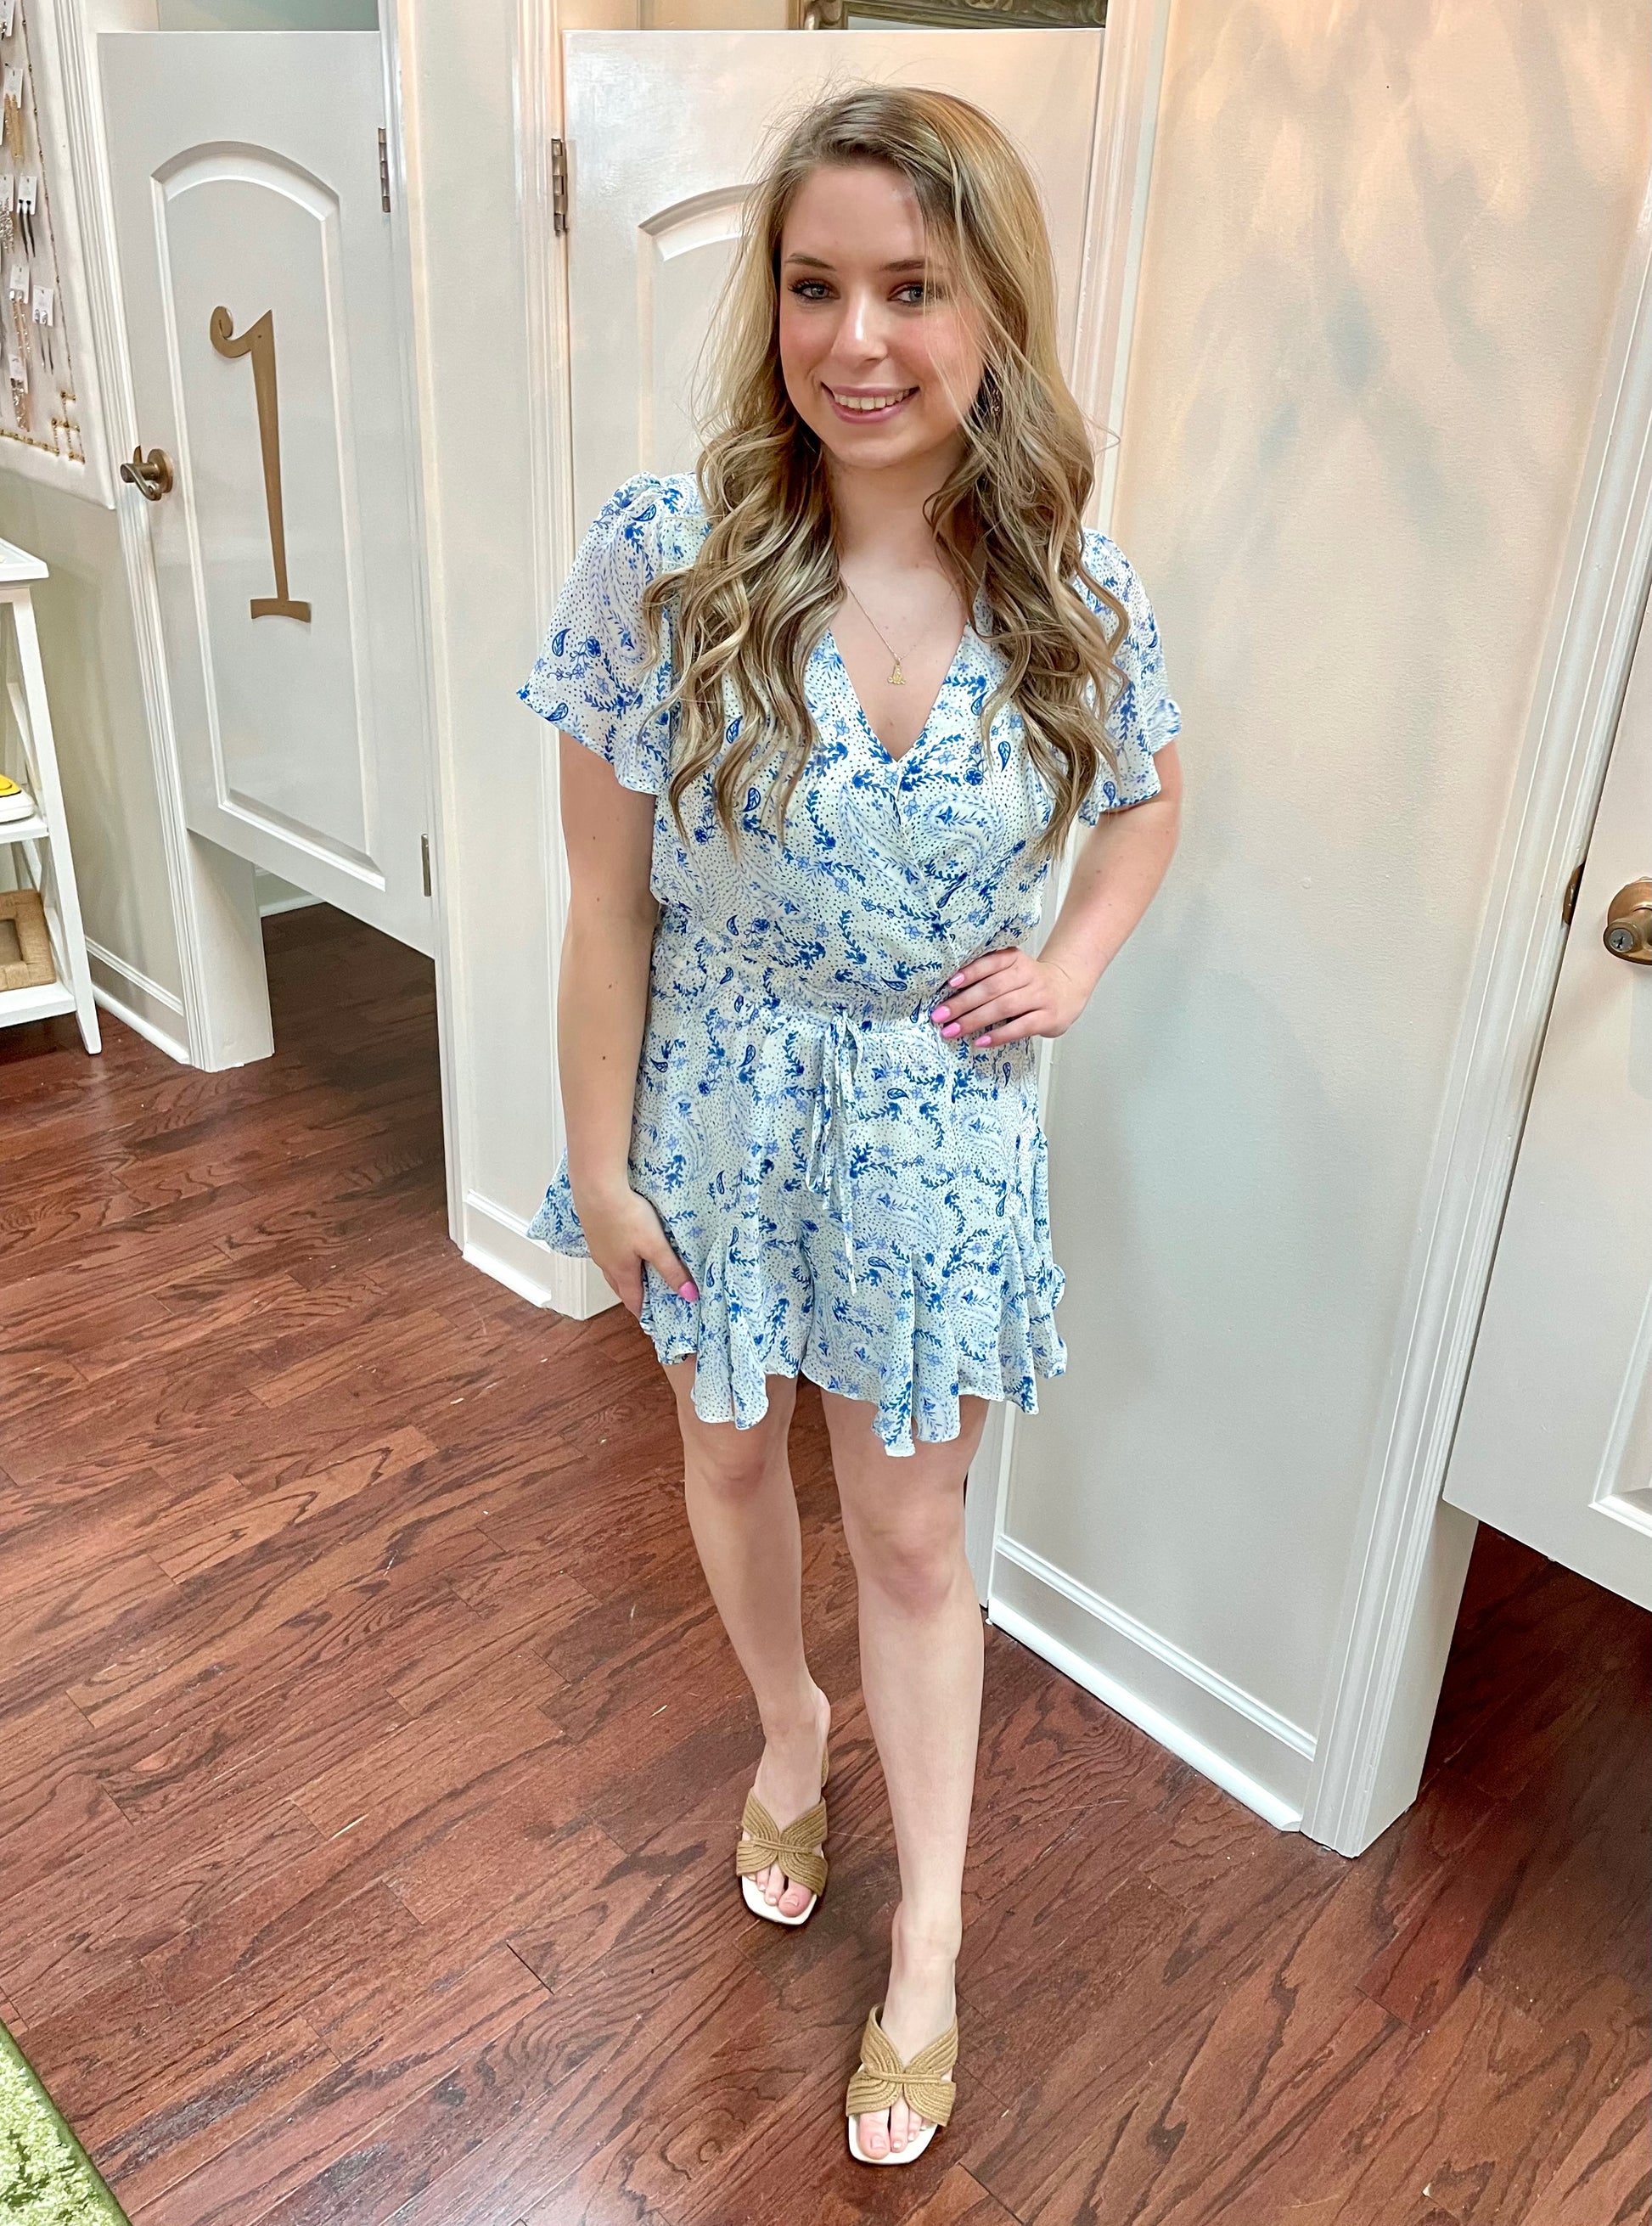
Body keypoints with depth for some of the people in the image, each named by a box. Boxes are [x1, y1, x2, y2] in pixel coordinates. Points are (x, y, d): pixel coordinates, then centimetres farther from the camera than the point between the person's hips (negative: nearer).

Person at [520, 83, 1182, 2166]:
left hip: (939, 1129, 1)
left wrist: (1075, 964, -5)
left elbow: (1150, 796, 11)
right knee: (731, 1453, 21)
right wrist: (599, 1159, -7)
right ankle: (789, 1727, 54)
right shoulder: (664, 553, -17)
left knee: (914, 1534, 11)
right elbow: (608, 899, -11)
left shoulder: (1074, 583, -10)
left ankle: (929, 1952, 32)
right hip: (722, 1109, 0)